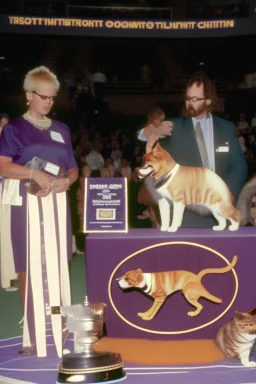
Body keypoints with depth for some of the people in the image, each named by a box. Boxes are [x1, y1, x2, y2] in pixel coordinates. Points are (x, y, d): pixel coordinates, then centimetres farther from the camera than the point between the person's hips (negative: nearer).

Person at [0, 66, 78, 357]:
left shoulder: (61, 130, 14)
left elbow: (73, 169, 15)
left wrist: (66, 180, -7)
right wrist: (34, 174, -22)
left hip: (57, 202, 4)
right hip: (27, 203, -4)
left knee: (57, 263, 4)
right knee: (30, 266, -4)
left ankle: (58, 325, 14)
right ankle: (33, 331, 3)